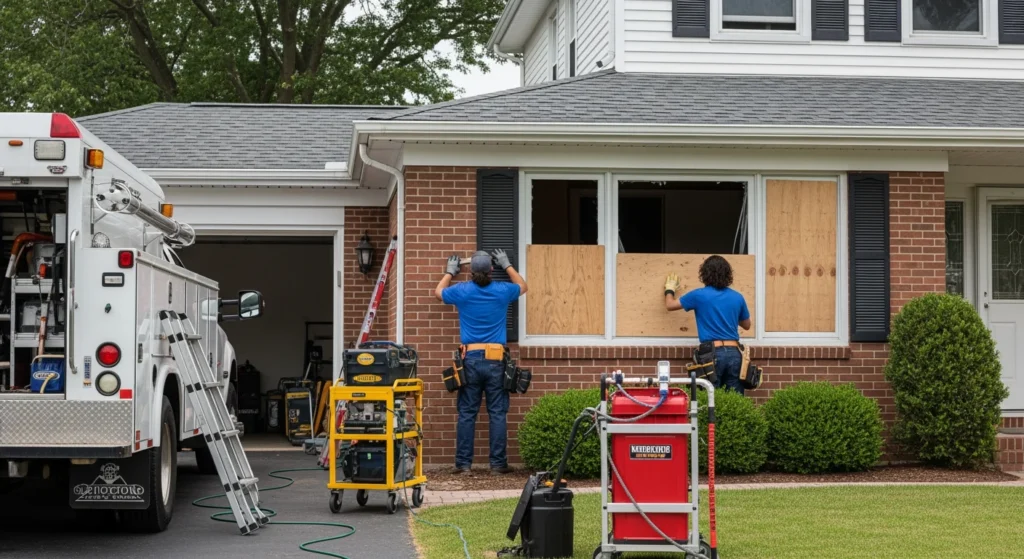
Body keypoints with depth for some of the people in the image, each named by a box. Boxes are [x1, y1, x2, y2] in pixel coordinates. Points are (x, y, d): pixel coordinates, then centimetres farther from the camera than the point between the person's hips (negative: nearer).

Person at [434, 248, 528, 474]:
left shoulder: (462, 291, -1)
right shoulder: (502, 291, 1)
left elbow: (438, 292, 22)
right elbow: (523, 286, 25)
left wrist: (450, 272, 36)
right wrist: (507, 265, 35)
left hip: (471, 359, 0)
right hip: (496, 361, 0)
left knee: (467, 413, 4)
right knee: (497, 414, 3)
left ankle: (463, 463, 5)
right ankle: (498, 463, 4)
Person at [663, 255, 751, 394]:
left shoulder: (699, 295, -2)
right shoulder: (737, 297, 7)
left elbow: (670, 305, 14)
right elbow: (747, 325, 23)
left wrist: (669, 290, 34)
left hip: (712, 353, -3)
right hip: (734, 353, 3)